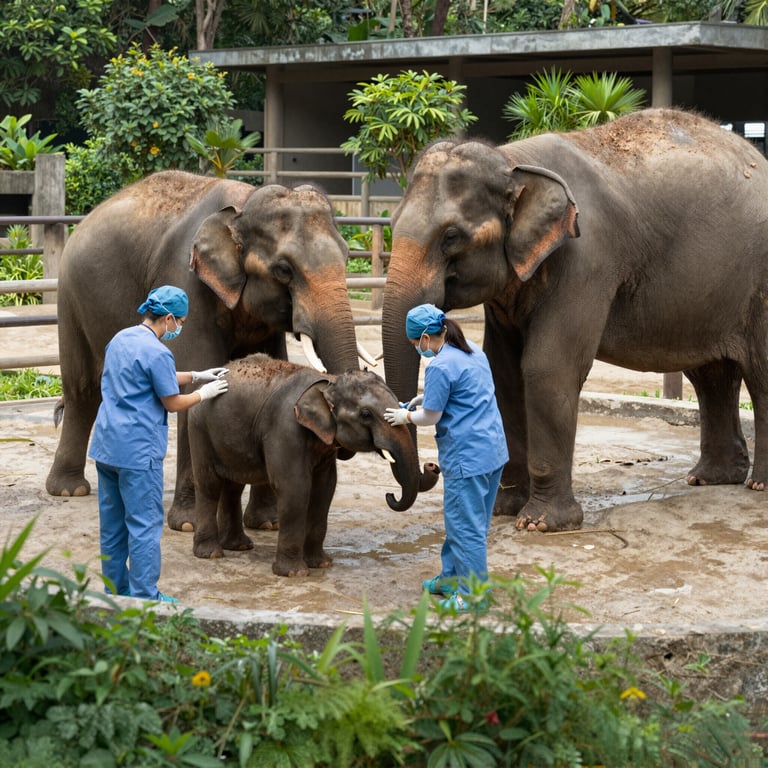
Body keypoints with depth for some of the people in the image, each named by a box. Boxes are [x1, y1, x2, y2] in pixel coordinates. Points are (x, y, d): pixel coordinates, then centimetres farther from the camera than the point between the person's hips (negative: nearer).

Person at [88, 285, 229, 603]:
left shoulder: (120, 339, 10)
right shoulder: (157, 352, -17)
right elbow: (172, 402, -9)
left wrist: (196, 376, 24)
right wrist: (204, 393, 8)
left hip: (106, 443, 9)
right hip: (138, 449, -9)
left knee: (112, 521, 16)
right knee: (145, 523, -1)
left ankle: (116, 587, 25)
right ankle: (145, 596, 3)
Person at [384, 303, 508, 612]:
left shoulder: (439, 367, -18)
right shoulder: (472, 351, 10)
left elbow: (431, 417, -10)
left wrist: (405, 416, 8)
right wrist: (424, 397, 20)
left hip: (467, 457, -10)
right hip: (493, 449, 10)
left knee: (466, 526, -1)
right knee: (459, 520, 20)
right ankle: (452, 578, 30)